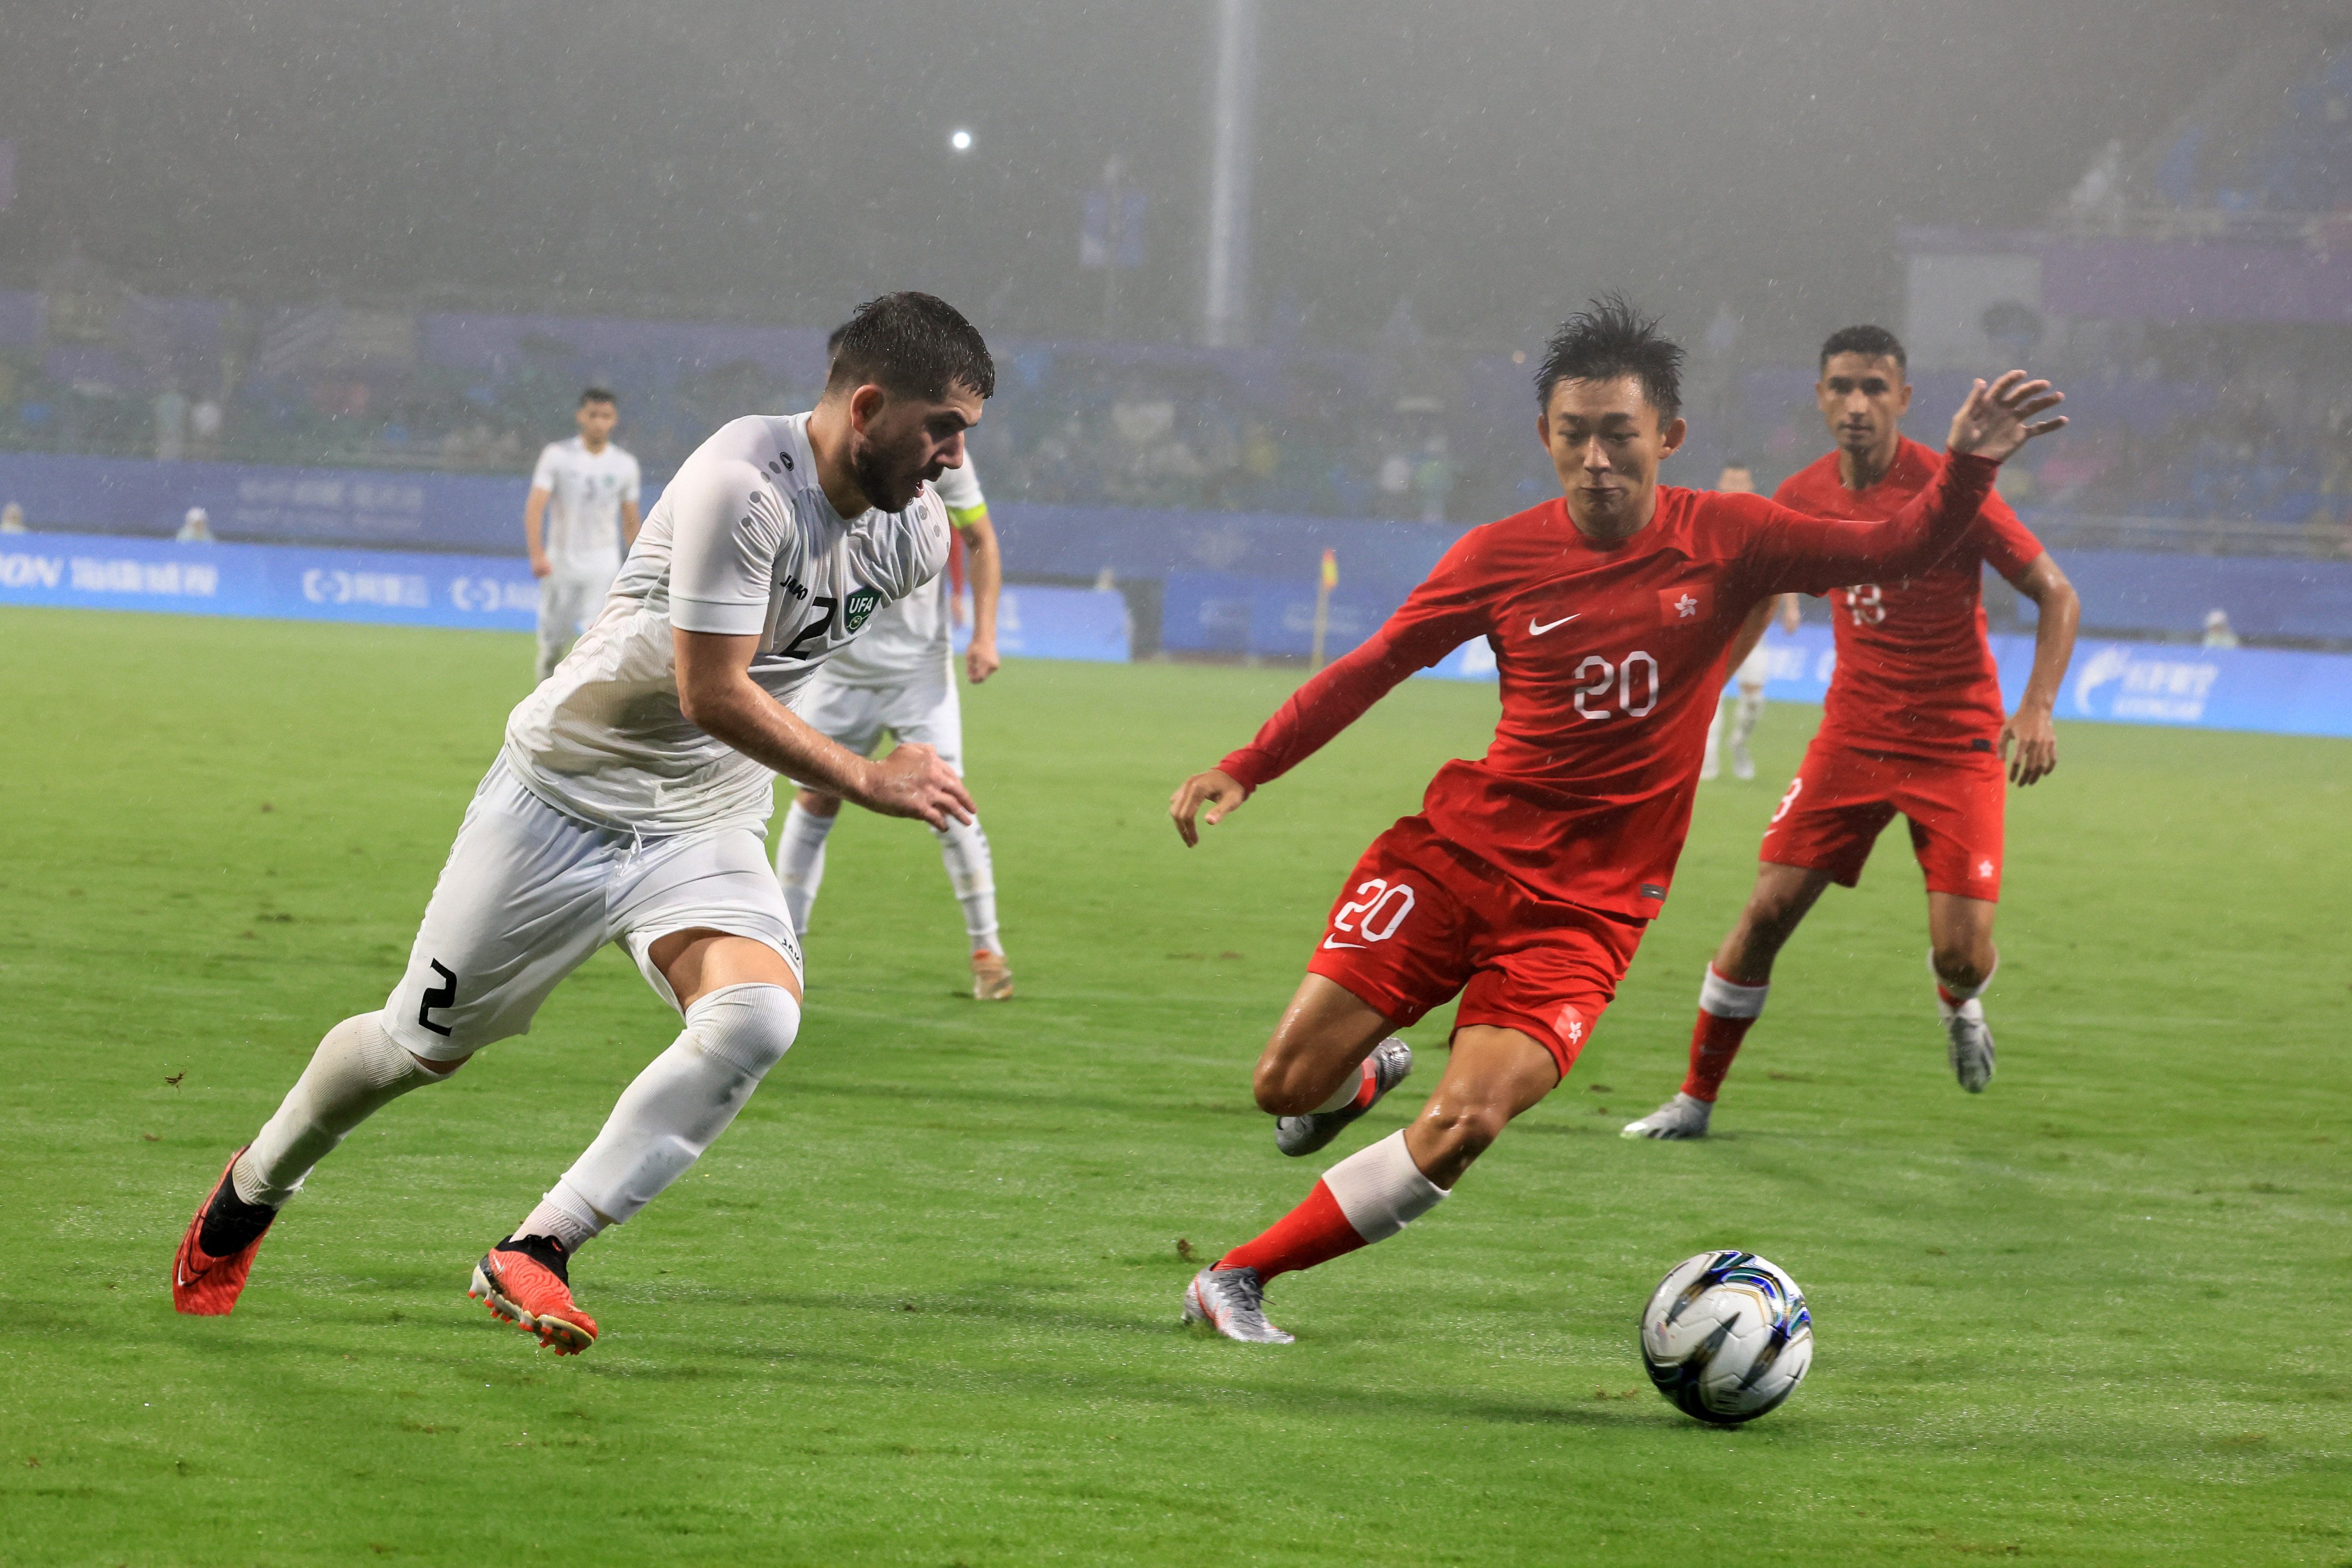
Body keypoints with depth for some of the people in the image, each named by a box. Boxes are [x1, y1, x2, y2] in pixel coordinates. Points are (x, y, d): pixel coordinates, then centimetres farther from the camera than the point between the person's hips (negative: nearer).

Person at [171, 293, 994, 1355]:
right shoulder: (744, 481, -27)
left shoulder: (917, 533, -3)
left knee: (759, 1014, -26)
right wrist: (865, 781, -27)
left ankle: (535, 1253, -24)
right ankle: (251, 1191, 39)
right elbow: (711, 691, -30)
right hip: (567, 793, -5)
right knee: (426, 1047, 8)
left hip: (708, 829, 5)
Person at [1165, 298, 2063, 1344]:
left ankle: (1237, 1277, -4)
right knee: (1288, 1087, -6)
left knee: (1461, 1129, -19)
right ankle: (1365, 1075, 34)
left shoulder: (1723, 540, -3)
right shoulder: (1500, 557, -2)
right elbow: (1374, 667, 8)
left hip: (1587, 905, -1)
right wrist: (1244, 770, 4)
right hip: (1457, 854, 1)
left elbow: (1897, 551, -1)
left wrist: (1969, 468, -19)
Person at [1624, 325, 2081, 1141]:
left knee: (1962, 956, -11)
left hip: (1956, 744, -3)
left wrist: (2037, 707, -21)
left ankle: (1959, 1006, 28)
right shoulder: (1805, 497, 0)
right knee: (1768, 910, -7)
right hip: (1854, 732, 3)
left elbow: (2058, 595, -9)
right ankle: (1696, 1098, 6)